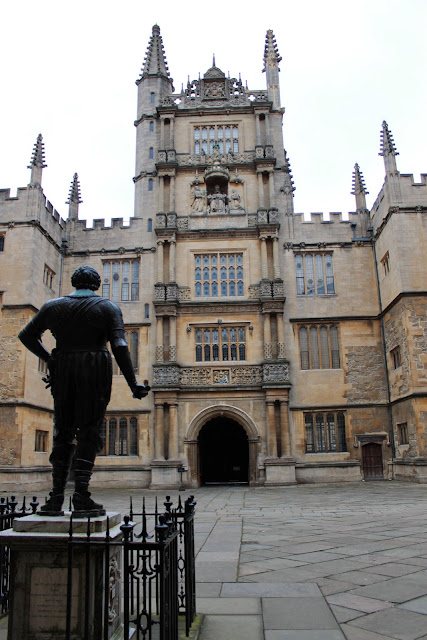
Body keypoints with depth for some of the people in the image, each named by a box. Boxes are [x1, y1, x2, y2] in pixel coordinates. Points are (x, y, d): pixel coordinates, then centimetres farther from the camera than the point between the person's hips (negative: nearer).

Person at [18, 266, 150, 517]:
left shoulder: (53, 306, 13)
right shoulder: (108, 307, 3)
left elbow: (27, 335, 17)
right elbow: (120, 347, -7)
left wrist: (49, 358, 16)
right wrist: (133, 384, -8)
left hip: (62, 371, 3)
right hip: (95, 369, -3)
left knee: (63, 432, 11)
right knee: (89, 431, 1)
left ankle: (56, 498, 9)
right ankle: (81, 497, -5)